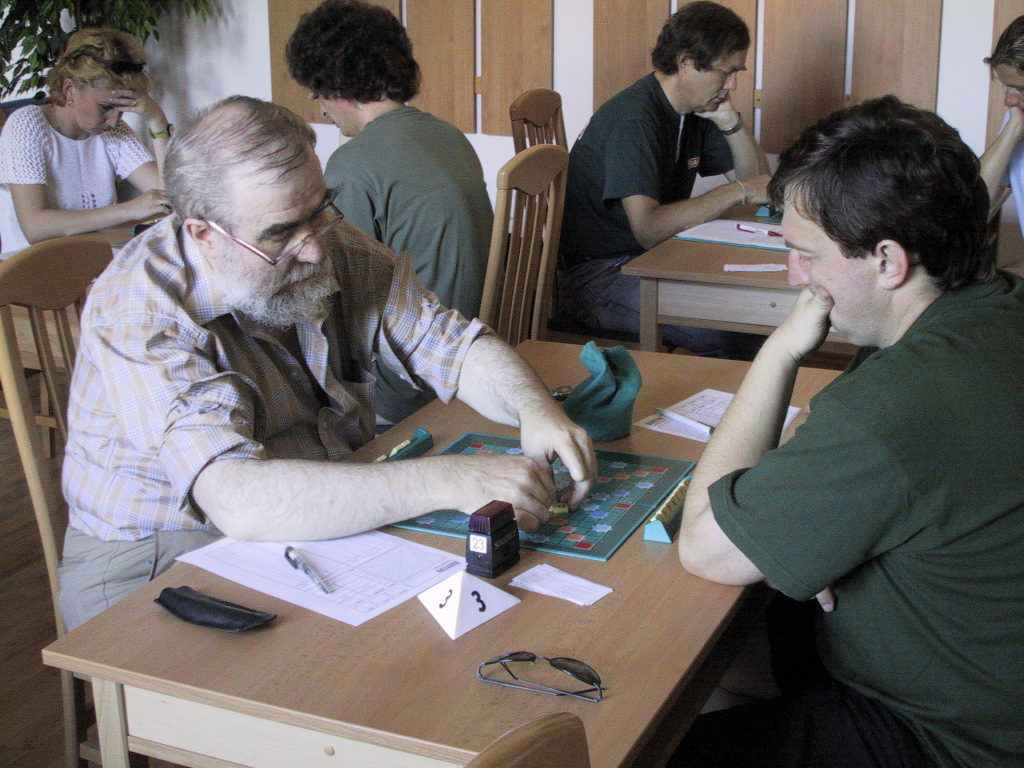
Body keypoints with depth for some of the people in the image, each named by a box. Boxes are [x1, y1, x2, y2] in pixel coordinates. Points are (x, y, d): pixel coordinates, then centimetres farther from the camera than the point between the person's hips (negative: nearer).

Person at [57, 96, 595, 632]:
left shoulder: (337, 251, -4)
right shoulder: (138, 311, -25)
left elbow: (458, 348, 2)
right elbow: (238, 500, -38)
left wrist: (535, 409, -21)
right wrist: (447, 482, -42)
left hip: (332, 521, 5)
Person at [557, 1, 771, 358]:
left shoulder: (700, 111, 9)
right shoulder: (634, 118, -20)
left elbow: (759, 178, 15)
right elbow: (649, 228, -30)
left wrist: (732, 123, -3)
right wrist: (738, 192, -23)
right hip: (591, 273, -9)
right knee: (727, 335, -28)